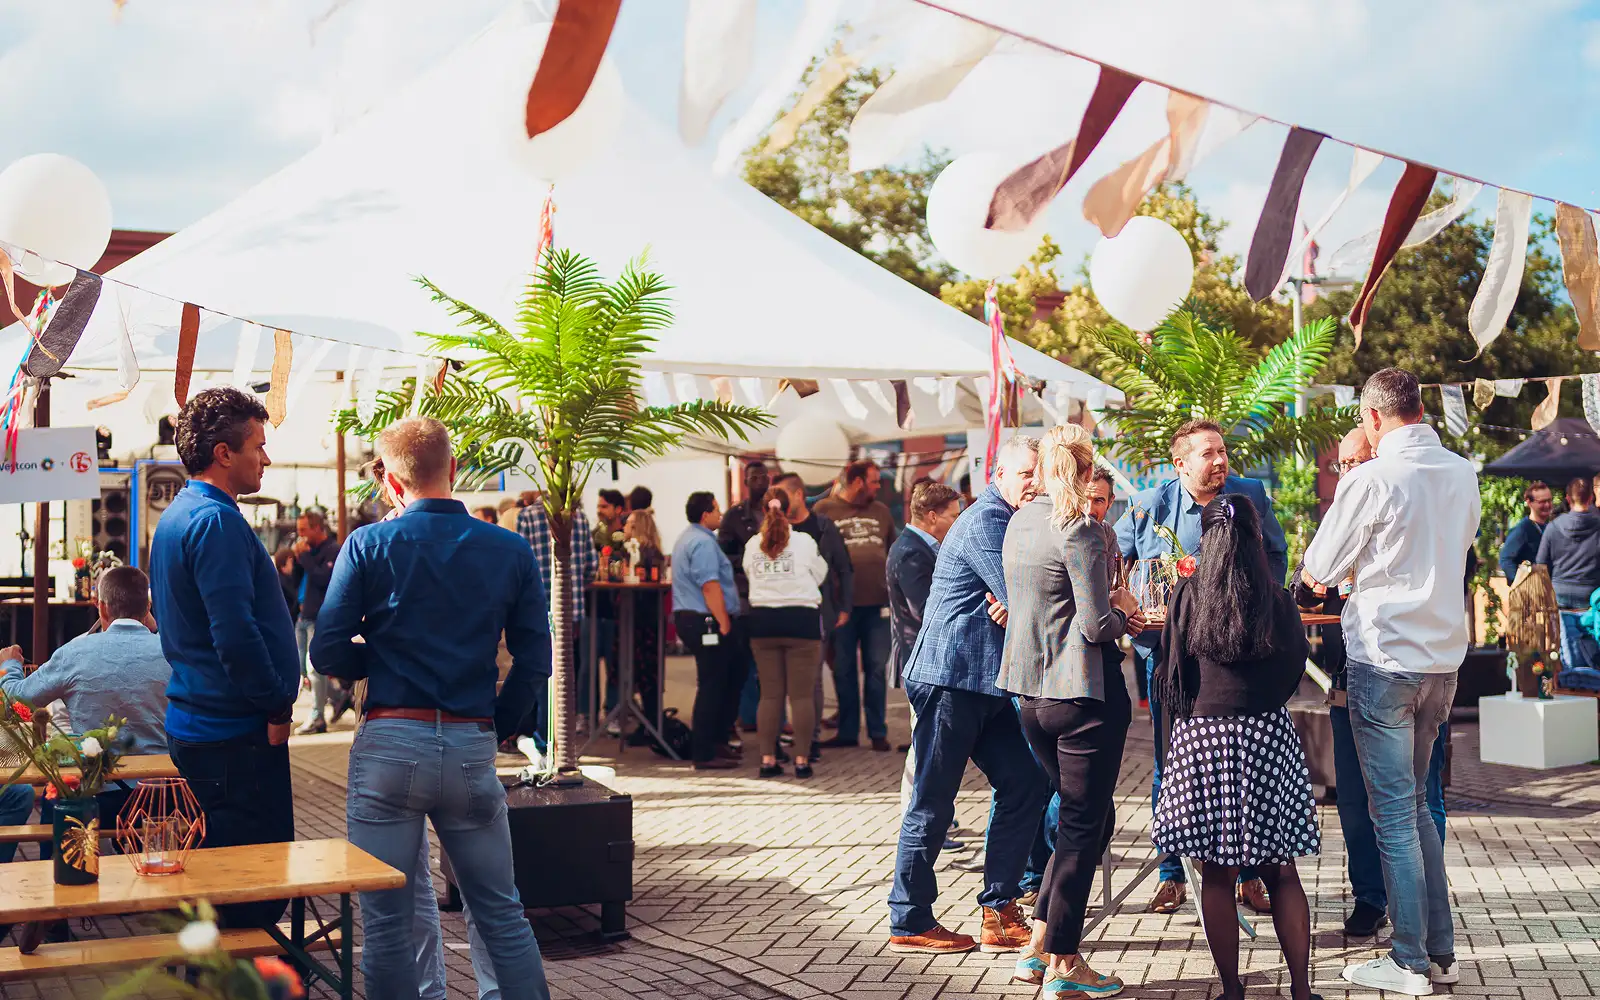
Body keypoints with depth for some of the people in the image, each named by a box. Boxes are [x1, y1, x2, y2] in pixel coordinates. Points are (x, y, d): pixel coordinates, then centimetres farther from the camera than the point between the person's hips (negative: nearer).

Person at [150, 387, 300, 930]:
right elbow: (235, 633, -25)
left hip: (194, 722, 11)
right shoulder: (216, 521, -17)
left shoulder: (176, 516, 17)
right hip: (235, 734, -11)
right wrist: (277, 706, -14)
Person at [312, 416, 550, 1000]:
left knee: (386, 920, 8)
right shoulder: (510, 552, 3)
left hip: (390, 740, -2)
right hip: (472, 746, 2)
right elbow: (534, 661, 2)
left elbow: (328, 653, -4)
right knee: (501, 912, 13)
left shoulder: (368, 546, -2)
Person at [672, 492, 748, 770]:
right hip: (707, 623, -11)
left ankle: (717, 741, 22)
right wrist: (724, 624, -21)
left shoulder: (686, 539, 20)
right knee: (712, 687, -6)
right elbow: (710, 587, -23)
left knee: (732, 677, 19)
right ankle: (705, 754, -3)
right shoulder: (703, 542, -16)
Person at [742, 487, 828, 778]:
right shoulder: (804, 542, -6)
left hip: (762, 620, 3)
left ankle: (767, 759, 8)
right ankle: (802, 760, 1)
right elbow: (820, 575, 5)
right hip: (801, 618, -3)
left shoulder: (752, 545, 1)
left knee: (770, 694, 9)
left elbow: (749, 575, 8)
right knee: (801, 694, 1)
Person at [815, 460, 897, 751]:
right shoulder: (825, 509, -1)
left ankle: (878, 732, 12)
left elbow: (894, 551, 18)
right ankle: (848, 731, 16)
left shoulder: (881, 511, 11)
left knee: (876, 669, 5)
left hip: (877, 603, 3)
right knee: (844, 670, 6)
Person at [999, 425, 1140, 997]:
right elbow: (1095, 625, -18)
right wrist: (1123, 617, 1)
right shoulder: (1080, 531, -16)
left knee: (1089, 818, 19)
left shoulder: (1019, 523, 9)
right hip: (1082, 693, -8)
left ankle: (1037, 948, 20)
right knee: (1084, 826, 3)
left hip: (1030, 692, 8)